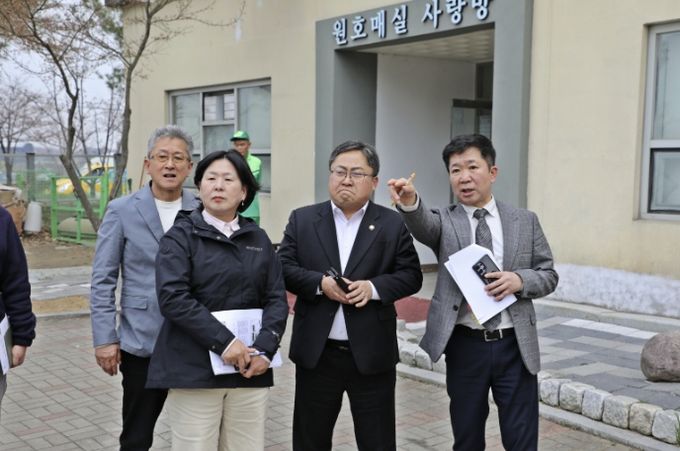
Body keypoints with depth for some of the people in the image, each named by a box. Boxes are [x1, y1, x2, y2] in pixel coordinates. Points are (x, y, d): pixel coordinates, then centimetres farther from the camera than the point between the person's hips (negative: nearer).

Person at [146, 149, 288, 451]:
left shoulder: (259, 239, 12)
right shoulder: (181, 236, 0)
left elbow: (276, 299, 7)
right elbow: (173, 297, -12)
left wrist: (264, 349, -9)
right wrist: (224, 342, -19)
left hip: (250, 369, 4)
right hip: (194, 369, -3)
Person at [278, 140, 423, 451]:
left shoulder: (392, 224, 1)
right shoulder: (302, 219, 4)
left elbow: (411, 275, 0)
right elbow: (284, 268, 0)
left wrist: (374, 287, -18)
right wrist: (320, 282, -17)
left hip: (372, 354, -1)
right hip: (316, 353, 1)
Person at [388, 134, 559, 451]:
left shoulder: (525, 221, 5)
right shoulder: (444, 221, 0)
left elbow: (548, 276, 7)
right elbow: (422, 224, -23)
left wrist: (520, 280, -15)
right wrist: (409, 202, -46)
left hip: (515, 345, 1)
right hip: (465, 347, 0)